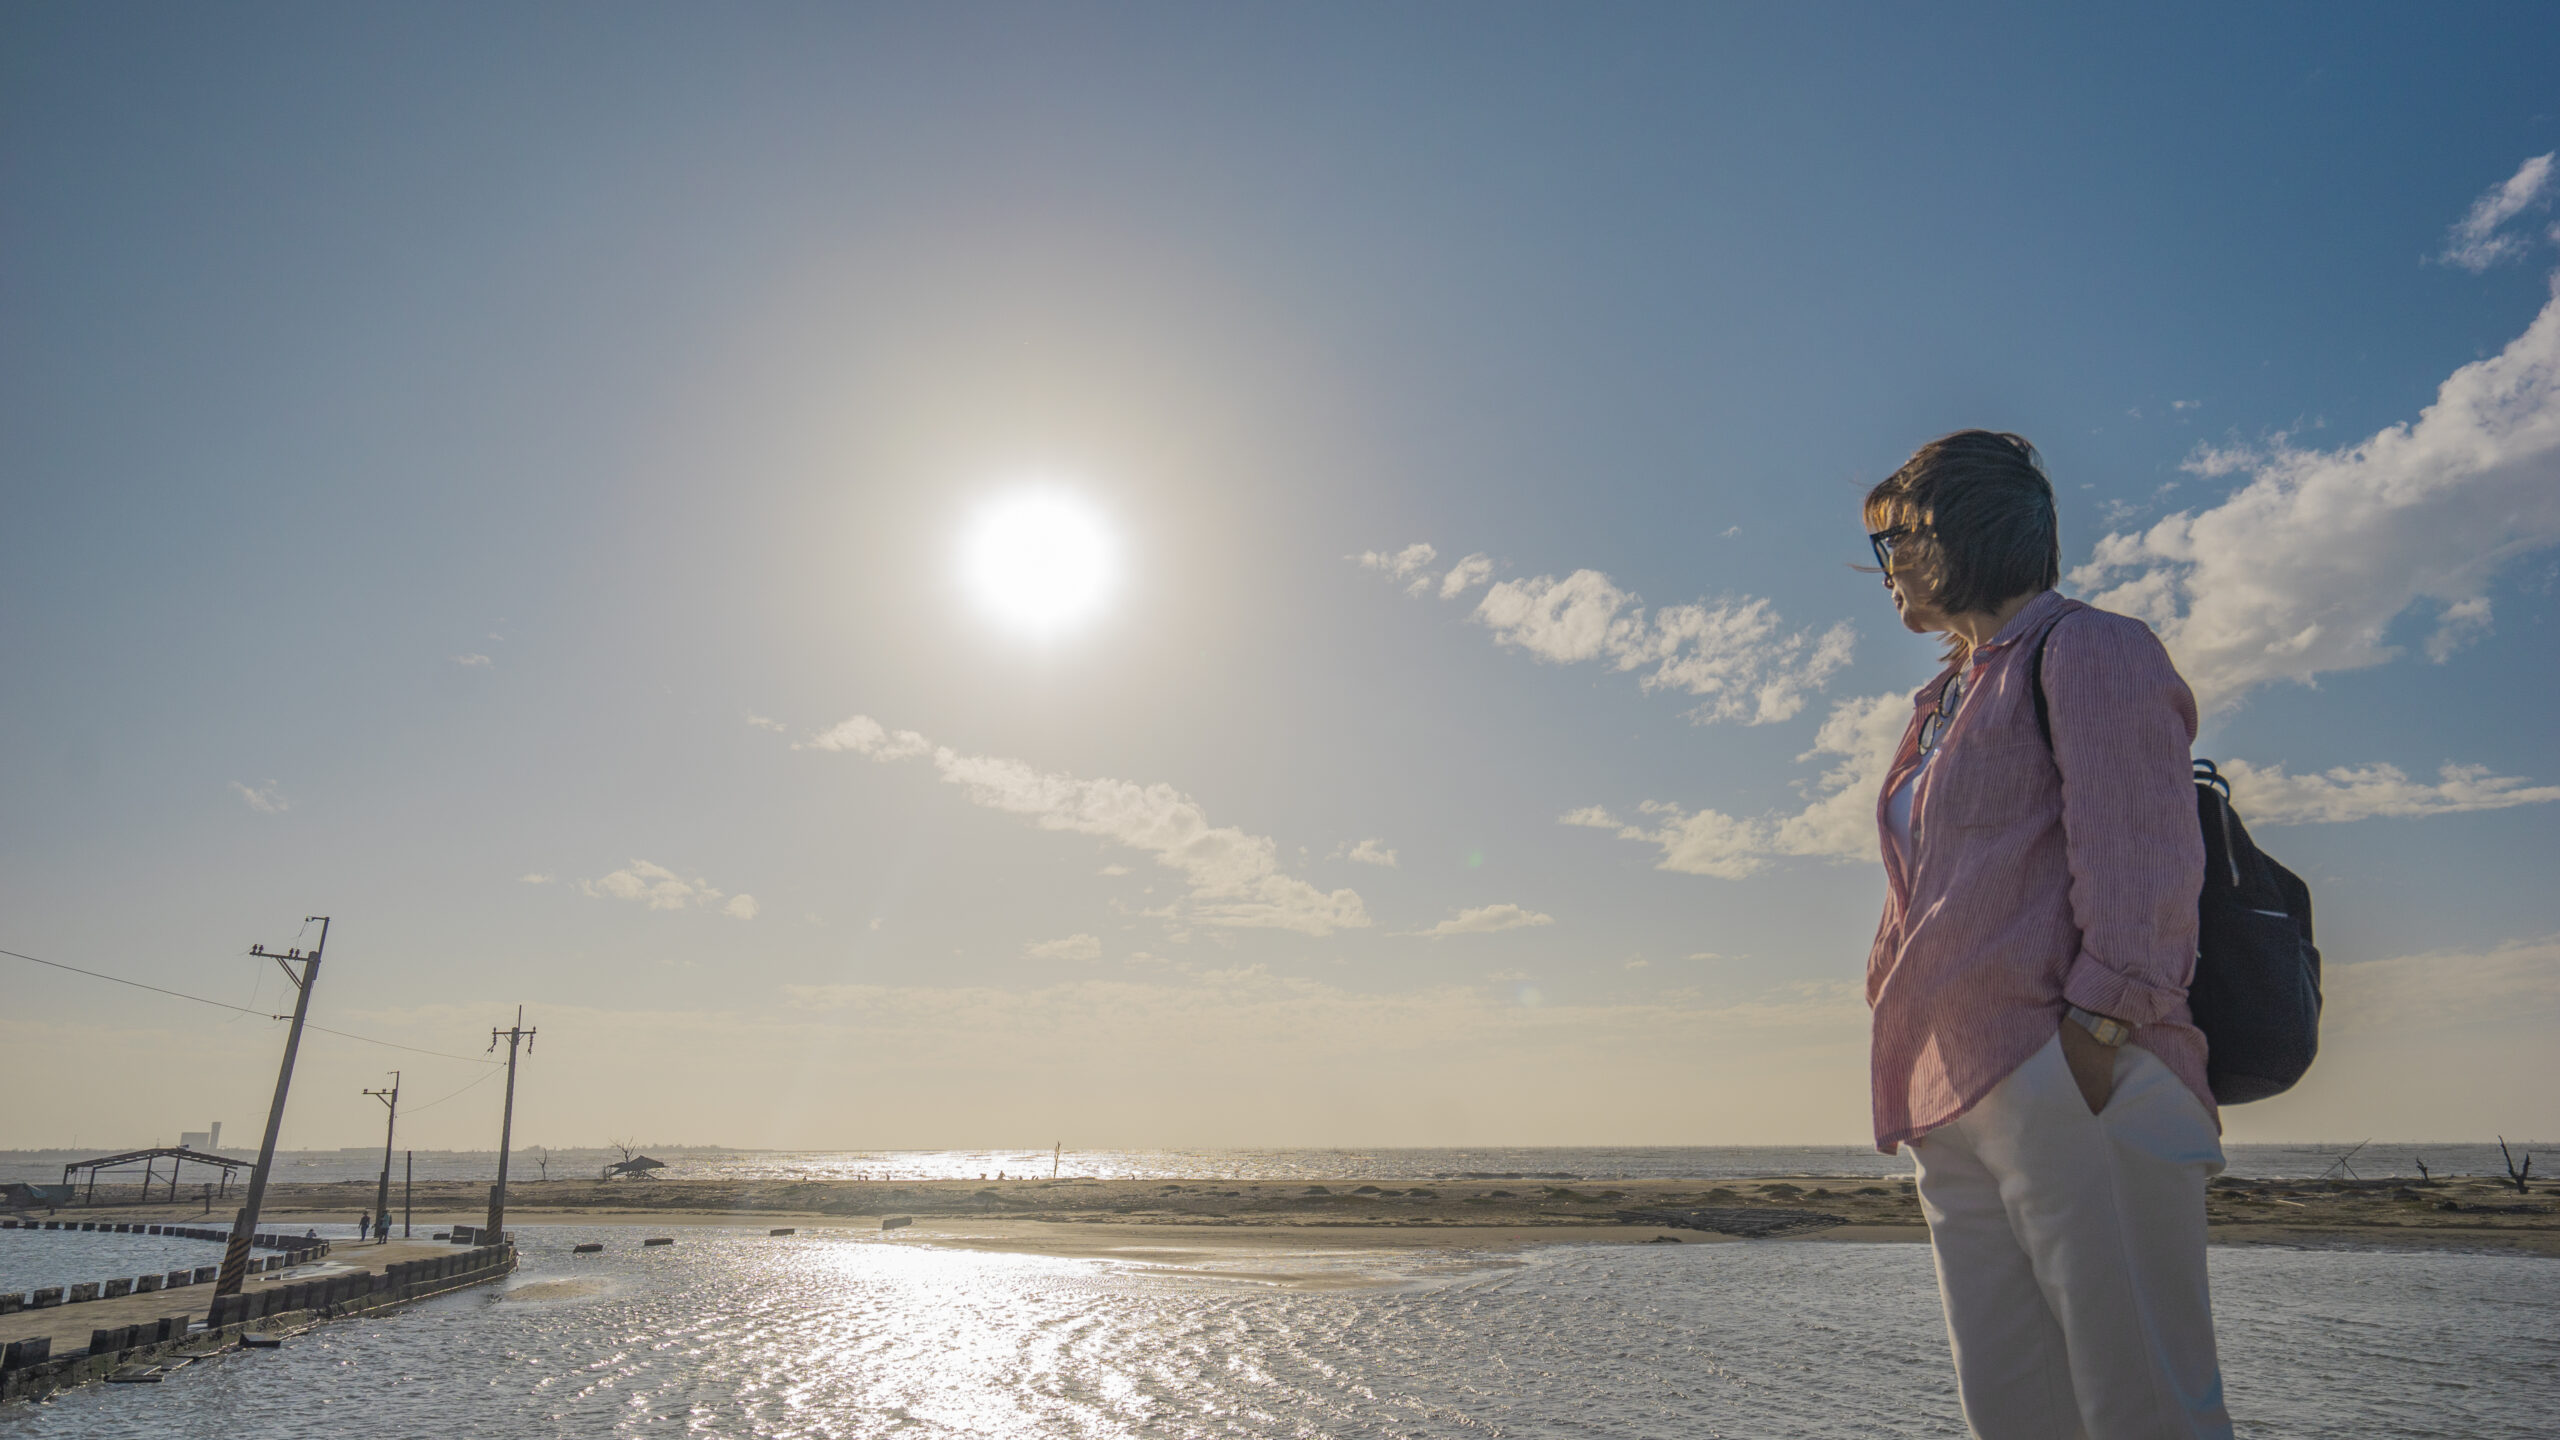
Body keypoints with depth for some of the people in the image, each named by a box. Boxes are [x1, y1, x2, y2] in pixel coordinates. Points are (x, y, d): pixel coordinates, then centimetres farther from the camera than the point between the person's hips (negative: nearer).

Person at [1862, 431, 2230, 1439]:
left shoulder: (2087, 650, 1)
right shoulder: (1947, 703, 25)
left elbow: (2138, 866, -10)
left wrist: (2095, 1032, -19)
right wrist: (1913, 1083, 17)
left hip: (2075, 1086, -8)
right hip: (1958, 1103, 8)